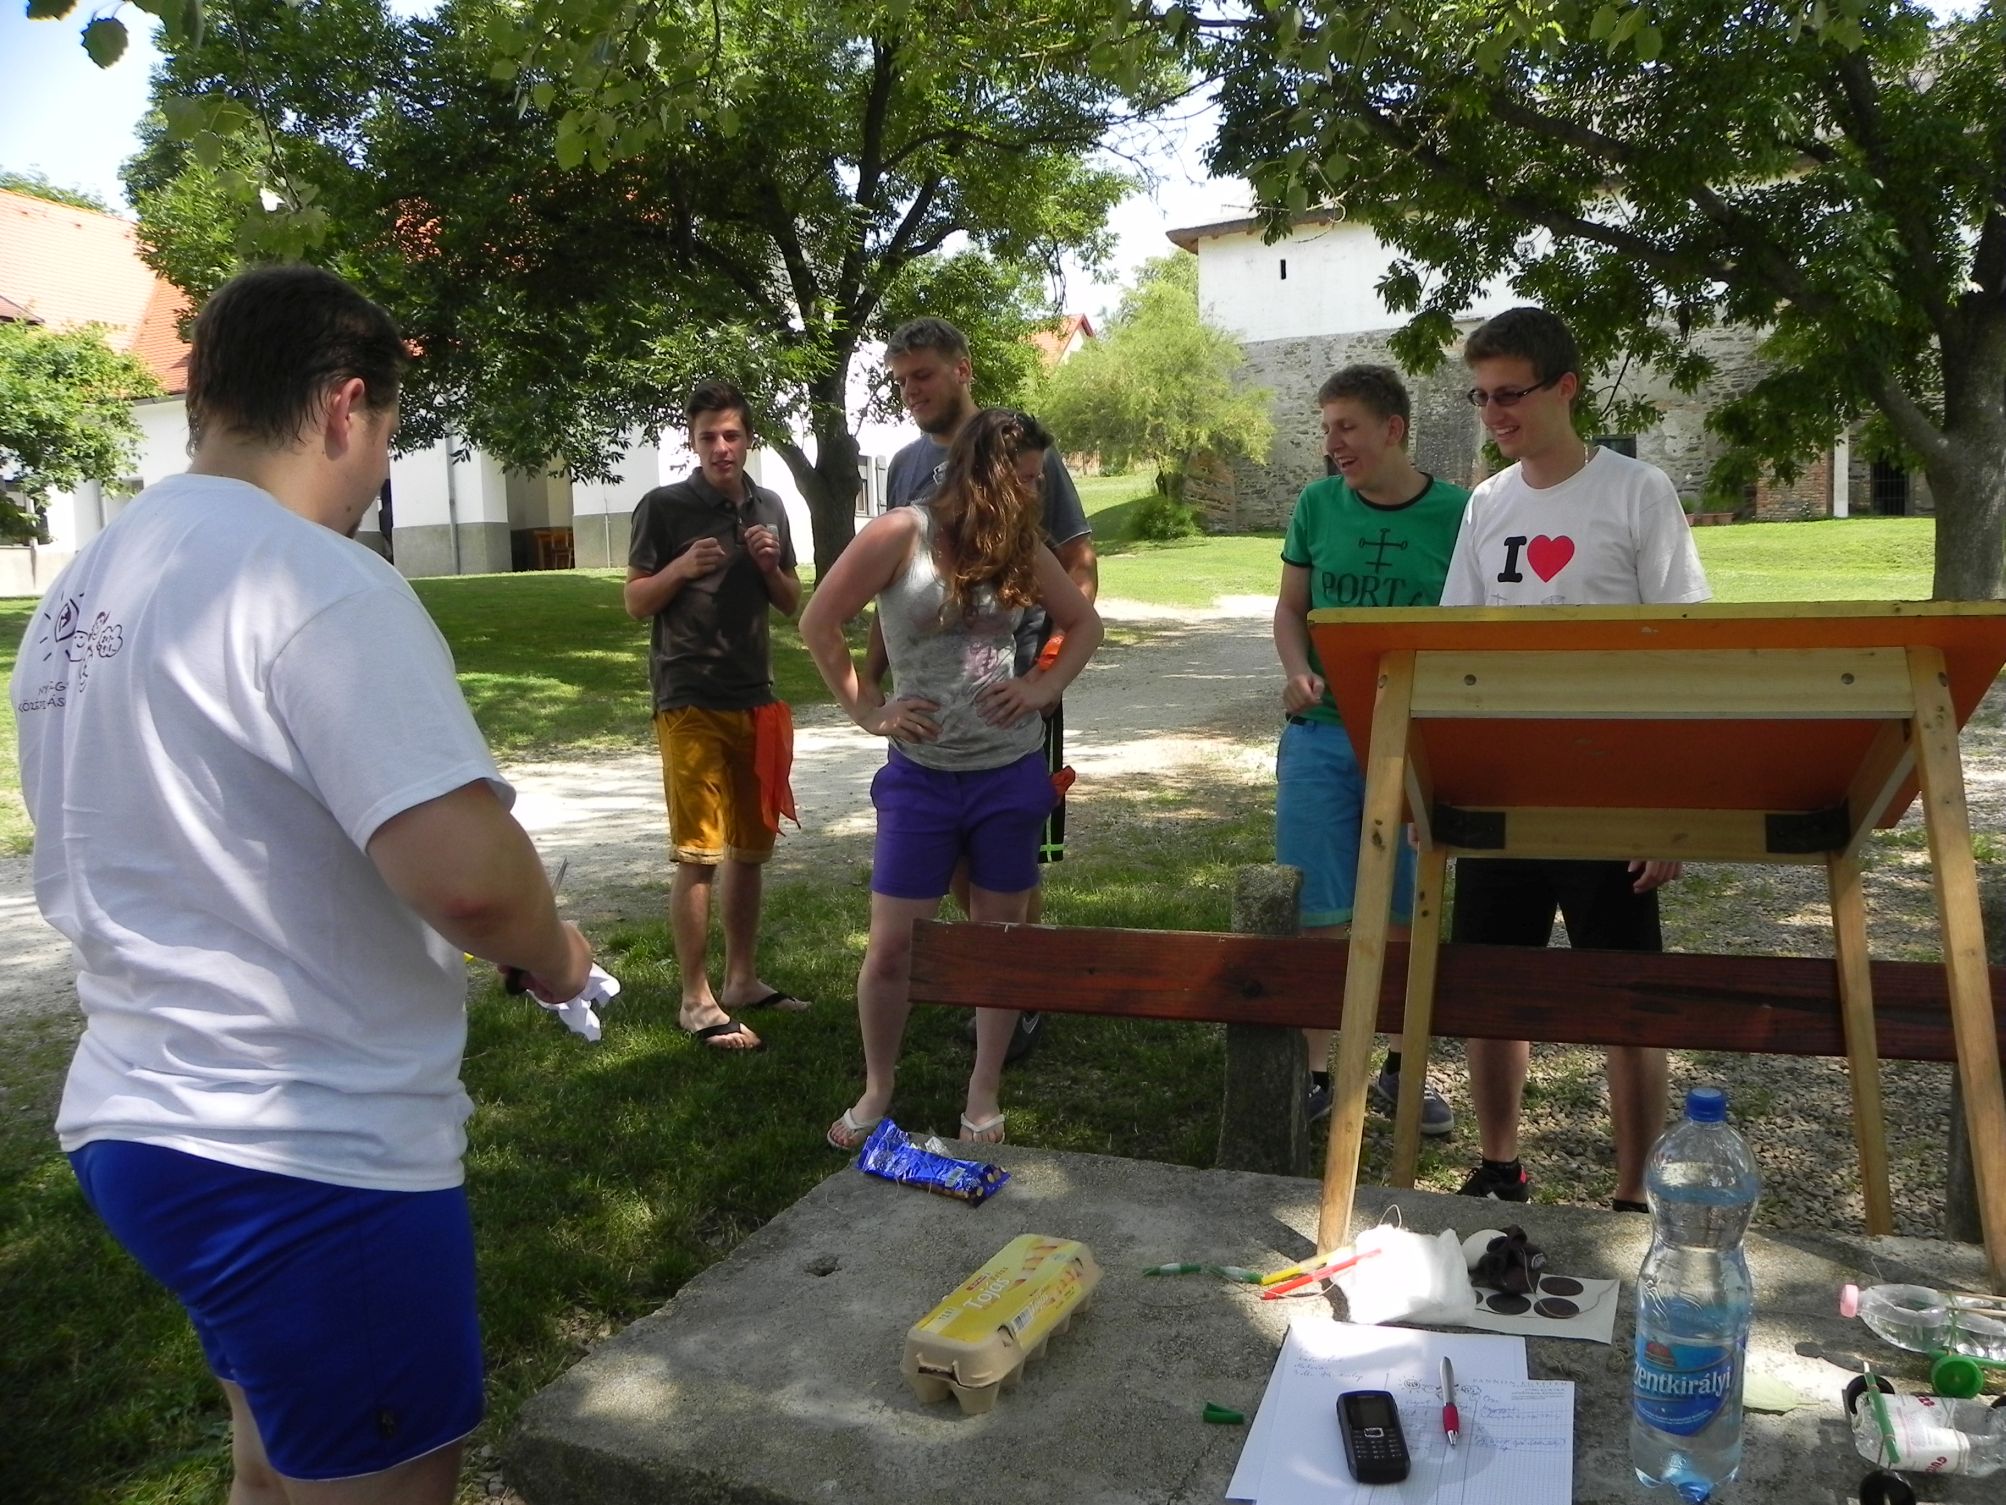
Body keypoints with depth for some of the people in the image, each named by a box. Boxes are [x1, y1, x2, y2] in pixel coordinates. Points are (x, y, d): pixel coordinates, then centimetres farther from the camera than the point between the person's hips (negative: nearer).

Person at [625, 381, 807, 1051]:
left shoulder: (769, 507, 11)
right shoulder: (663, 507, -4)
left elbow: (791, 603, 16)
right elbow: (636, 602, -1)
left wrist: (770, 565, -4)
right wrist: (682, 567, -18)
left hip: (756, 698, 6)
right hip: (690, 703, -5)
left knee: (750, 847, 12)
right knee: (698, 855, -5)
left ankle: (742, 978, 25)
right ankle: (697, 1000, 5)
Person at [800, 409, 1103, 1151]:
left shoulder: (1021, 547, 5)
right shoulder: (902, 534, -9)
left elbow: (1084, 623, 17)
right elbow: (818, 623, -5)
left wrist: (1045, 687, 2)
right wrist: (868, 710, -6)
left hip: (1011, 773, 4)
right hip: (922, 775, -3)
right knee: (890, 948, 2)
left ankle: (984, 1093, 26)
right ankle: (876, 1090, 24)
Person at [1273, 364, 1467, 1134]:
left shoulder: (1456, 514, -3)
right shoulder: (1317, 505, 3)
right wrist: (1297, 670, -10)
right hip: (1323, 729, 1)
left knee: (1410, 915, 9)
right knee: (1320, 912, 4)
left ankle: (1402, 1068, 26)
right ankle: (1317, 1069, 18)